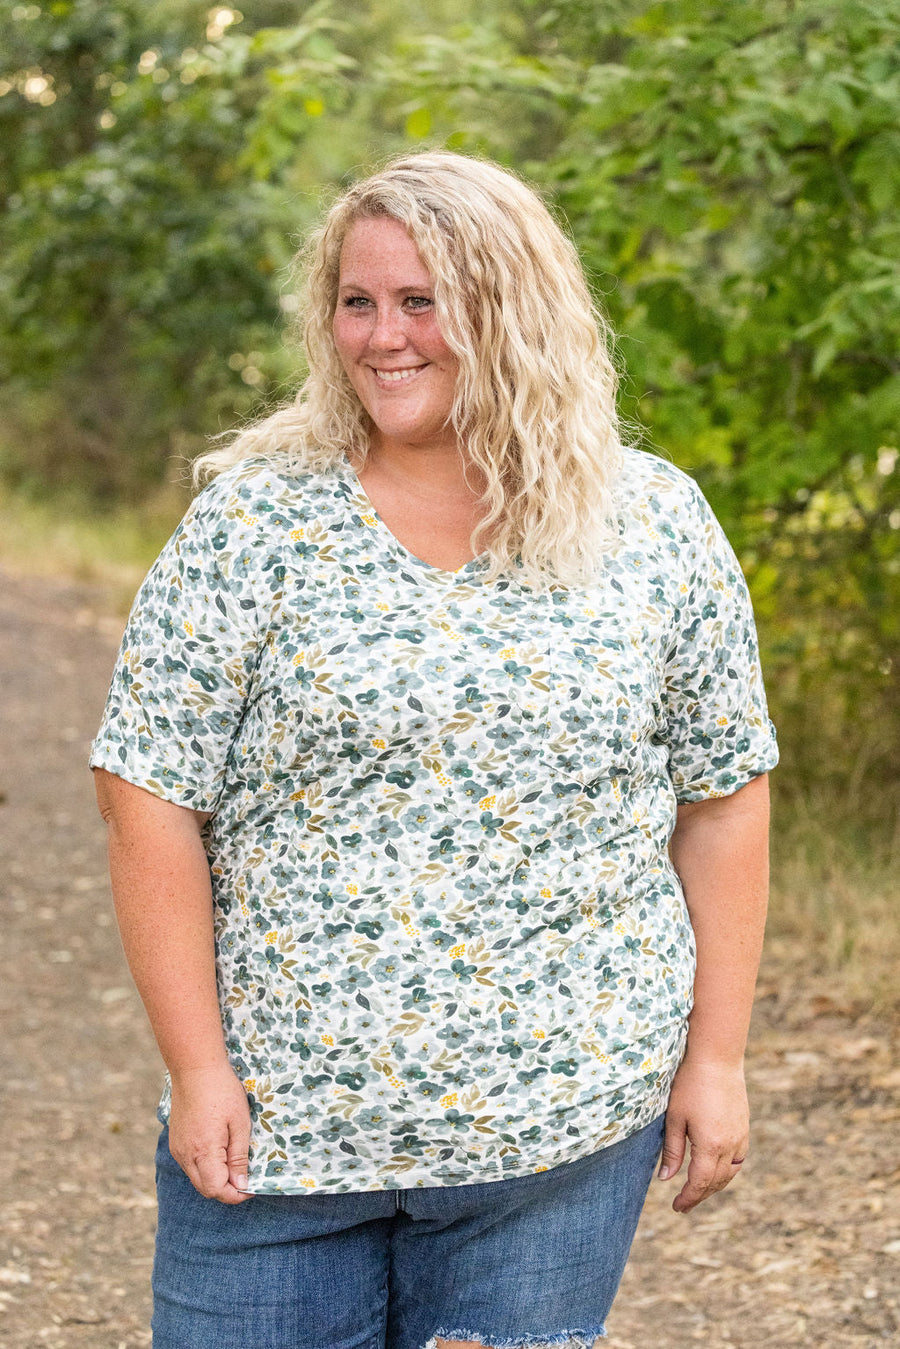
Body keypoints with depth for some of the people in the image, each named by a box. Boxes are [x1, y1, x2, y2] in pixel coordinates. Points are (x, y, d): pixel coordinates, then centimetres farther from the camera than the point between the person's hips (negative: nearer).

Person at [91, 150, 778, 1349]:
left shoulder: (657, 526, 2)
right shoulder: (255, 520, -4)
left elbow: (723, 799, 6)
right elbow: (152, 800, -4)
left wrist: (715, 1058, 2)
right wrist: (198, 1069, -8)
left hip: (566, 1118, 1)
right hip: (278, 1117, 0)